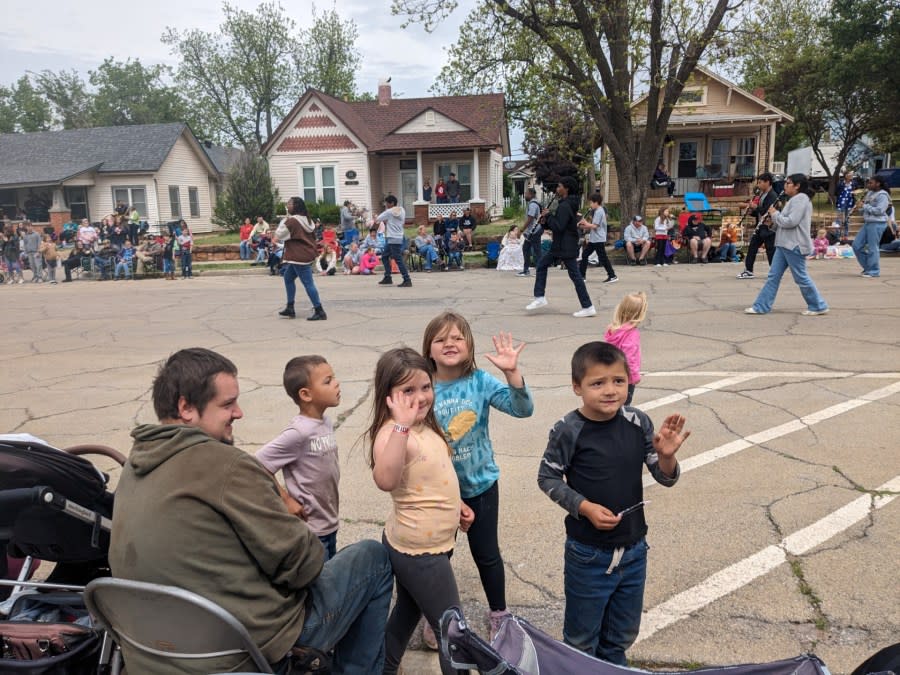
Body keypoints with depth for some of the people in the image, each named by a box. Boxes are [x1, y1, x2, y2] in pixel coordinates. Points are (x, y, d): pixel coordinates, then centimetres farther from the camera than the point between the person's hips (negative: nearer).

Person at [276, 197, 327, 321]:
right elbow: (313, 237, 20)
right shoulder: (307, 220, 13)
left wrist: (284, 221, 2)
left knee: (308, 283, -9)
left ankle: (320, 312, -8)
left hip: (299, 257, -10)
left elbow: (279, 235, -8)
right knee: (288, 278, 20)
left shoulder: (292, 221, -16)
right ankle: (290, 308, 22)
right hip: (306, 254, 10)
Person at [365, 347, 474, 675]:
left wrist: (455, 504, 15)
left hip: (413, 545, 10)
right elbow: (386, 480, -48)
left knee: (407, 612, 28)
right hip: (420, 550, -10)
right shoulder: (393, 433, -27)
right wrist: (401, 425, -51)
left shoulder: (425, 427, 2)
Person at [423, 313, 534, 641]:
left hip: (480, 484, 0)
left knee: (486, 554, 17)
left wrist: (512, 371, -38)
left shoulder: (481, 382, -15)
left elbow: (523, 409, -25)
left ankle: (498, 614, 41)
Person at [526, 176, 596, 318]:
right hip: (559, 245, 11)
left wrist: (548, 216, -12)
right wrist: (547, 221, 7)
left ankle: (588, 307, -1)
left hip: (566, 247, -11)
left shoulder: (565, 206, -19)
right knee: (542, 264, 14)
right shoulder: (569, 204, 13)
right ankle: (540, 298, 16)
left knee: (575, 275, -6)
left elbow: (558, 227, -25)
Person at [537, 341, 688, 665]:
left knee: (622, 635, 25)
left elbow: (666, 478, -3)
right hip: (588, 553, -3)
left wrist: (666, 456, -24)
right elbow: (547, 478, -8)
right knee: (582, 638, 17)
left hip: (634, 550, 4)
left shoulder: (638, 423, -9)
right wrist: (584, 507, -19)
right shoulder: (568, 431, -19)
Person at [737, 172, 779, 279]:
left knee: (771, 250, -1)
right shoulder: (762, 195, 14)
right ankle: (748, 271, 12)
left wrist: (755, 207, -21)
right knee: (751, 247, 7)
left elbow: (769, 212, -24)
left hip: (769, 228, -9)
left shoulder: (773, 196, -14)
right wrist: (751, 211, 1)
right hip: (760, 227, 9)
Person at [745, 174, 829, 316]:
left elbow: (791, 222, -23)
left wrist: (775, 214, -10)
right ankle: (761, 306, 6)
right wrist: (775, 218, 7)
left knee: (801, 277, -3)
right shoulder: (795, 199, 19)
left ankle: (819, 306, 9)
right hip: (785, 244, 10)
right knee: (773, 276, 6)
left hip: (794, 245, -10)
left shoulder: (800, 199, -13)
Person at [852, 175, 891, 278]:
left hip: (877, 224, -9)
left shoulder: (883, 195, -11)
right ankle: (867, 267, 20)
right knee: (857, 245, 8)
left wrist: (865, 206, -14)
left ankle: (874, 271, 3)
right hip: (868, 223, 9)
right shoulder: (870, 193, 15)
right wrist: (861, 205, 0)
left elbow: (879, 210, -22)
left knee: (872, 248, -6)